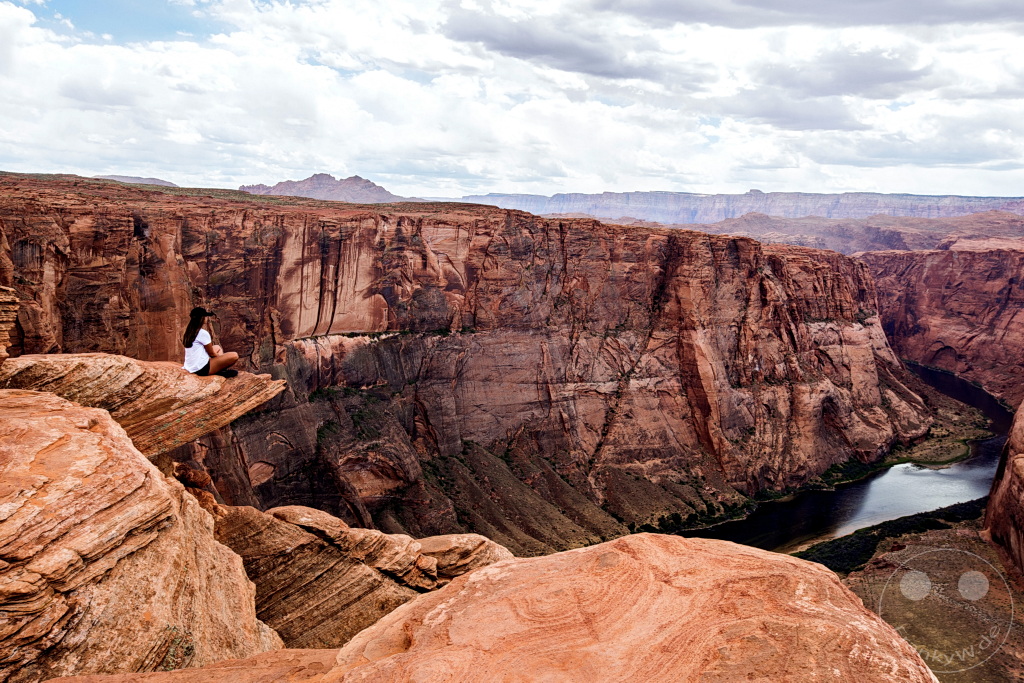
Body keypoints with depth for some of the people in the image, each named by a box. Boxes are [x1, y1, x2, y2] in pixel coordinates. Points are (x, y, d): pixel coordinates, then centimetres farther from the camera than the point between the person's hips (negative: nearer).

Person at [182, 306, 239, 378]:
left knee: (217, 348, 27)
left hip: (190, 367, 9)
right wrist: (220, 355, 14)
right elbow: (211, 354, -7)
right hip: (202, 369, -9)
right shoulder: (203, 333, -17)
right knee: (234, 356, -13)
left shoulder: (188, 332, 8)